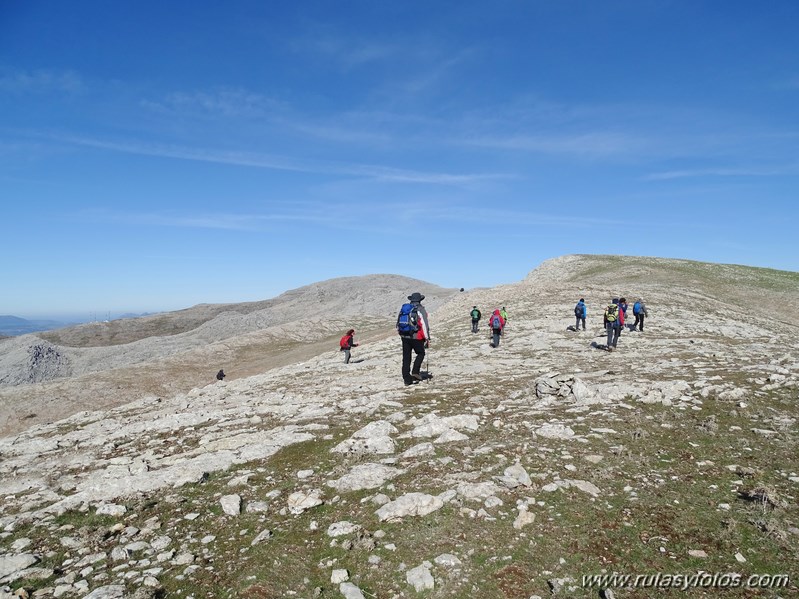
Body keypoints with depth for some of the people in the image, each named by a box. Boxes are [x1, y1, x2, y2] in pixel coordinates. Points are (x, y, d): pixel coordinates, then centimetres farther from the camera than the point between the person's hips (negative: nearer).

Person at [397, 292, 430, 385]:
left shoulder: (403, 309, 11)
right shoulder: (420, 309, -7)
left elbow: (398, 324, 15)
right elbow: (425, 325, -11)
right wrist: (427, 339, -6)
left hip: (404, 336, 5)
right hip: (416, 337, -5)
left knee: (406, 358, 9)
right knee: (420, 353, 17)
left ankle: (407, 379, 11)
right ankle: (415, 372, 4)